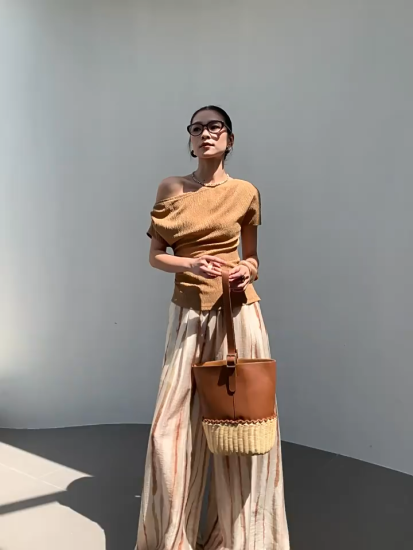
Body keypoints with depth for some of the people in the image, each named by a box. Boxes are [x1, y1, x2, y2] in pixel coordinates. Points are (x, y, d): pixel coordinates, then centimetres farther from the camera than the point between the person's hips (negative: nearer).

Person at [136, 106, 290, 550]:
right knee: (173, 422, 2)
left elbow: (251, 256, 13)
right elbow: (155, 255, 5)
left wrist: (245, 273, -9)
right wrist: (191, 264, -14)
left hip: (238, 311, 0)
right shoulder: (171, 189, 5)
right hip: (188, 313, 1)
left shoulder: (246, 193, 4)